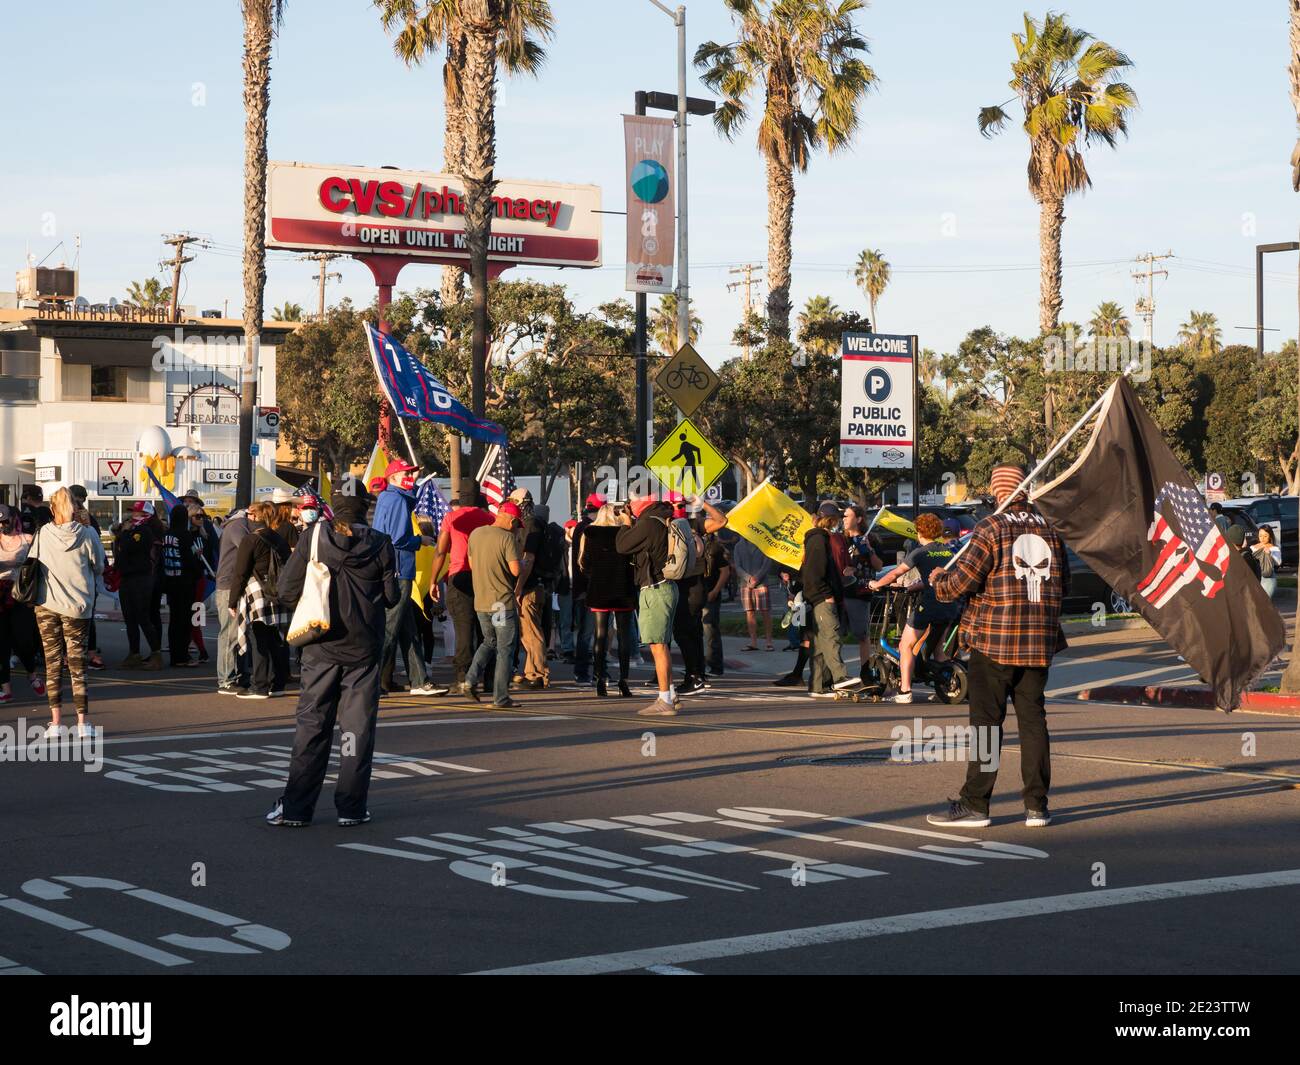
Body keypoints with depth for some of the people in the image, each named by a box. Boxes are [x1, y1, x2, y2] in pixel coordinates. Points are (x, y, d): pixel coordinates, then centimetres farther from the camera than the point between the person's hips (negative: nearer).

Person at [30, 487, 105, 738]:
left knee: (52, 663, 6)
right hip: (78, 605, 0)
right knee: (77, 663, 5)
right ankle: (83, 722, 2)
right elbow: (99, 567, 2)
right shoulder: (87, 534, -9)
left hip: (46, 606, 1)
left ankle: (56, 722, 5)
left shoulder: (42, 534, -6)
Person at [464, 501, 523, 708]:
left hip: (480, 601, 6)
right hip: (503, 602, -6)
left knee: (489, 642, 23)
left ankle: (472, 679, 6)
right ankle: (501, 697, 2)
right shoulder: (507, 538, -14)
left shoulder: (475, 534, 7)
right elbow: (515, 569, -19)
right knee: (504, 649, 2)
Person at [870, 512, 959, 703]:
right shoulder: (949, 551, 12)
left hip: (927, 603, -6)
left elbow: (895, 573, -4)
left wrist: (876, 584, 12)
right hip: (947, 606, 6)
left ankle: (905, 691, -6)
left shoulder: (920, 552, -5)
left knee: (906, 646, 4)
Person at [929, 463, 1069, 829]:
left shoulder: (991, 528, -9)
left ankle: (975, 804, 1)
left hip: (994, 641, -5)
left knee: (986, 721, -1)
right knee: (1033, 719, 8)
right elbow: (1063, 587, 15)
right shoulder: (1049, 530, 9)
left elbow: (961, 582, -13)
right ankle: (1037, 805, 8)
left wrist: (938, 581, 7)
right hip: (1039, 643, 5)